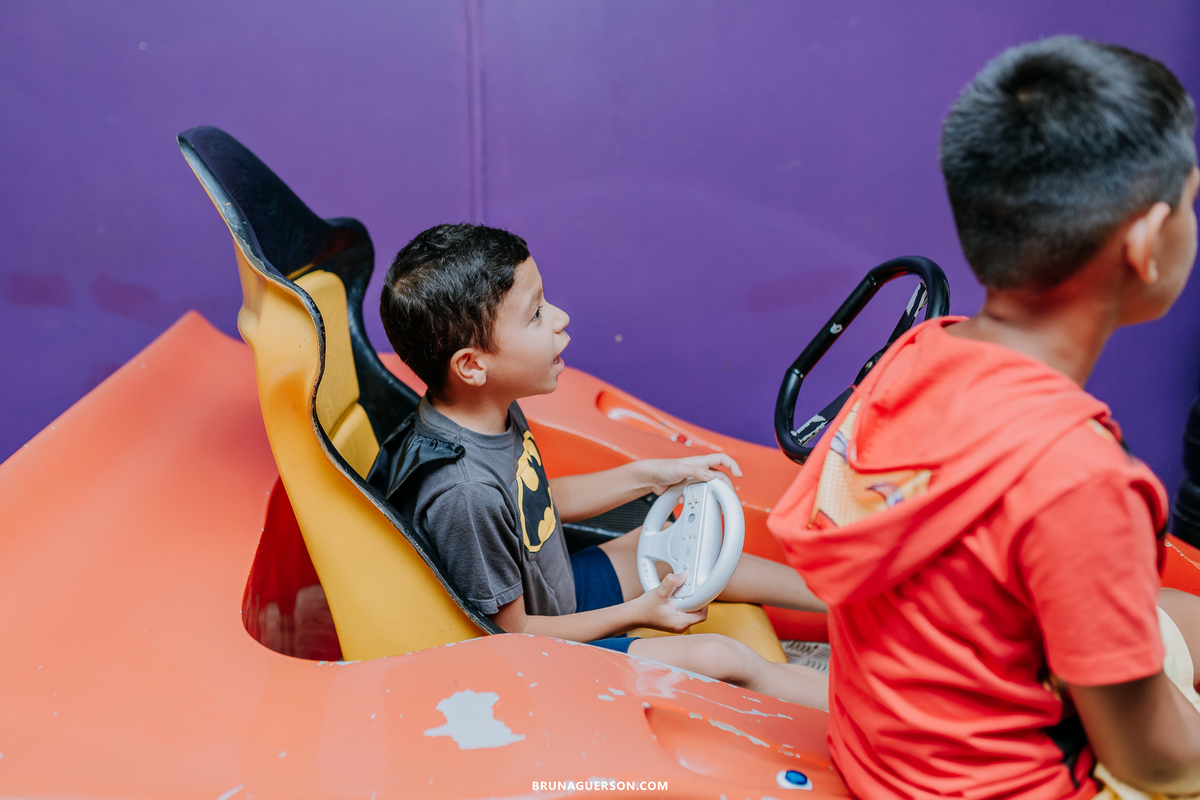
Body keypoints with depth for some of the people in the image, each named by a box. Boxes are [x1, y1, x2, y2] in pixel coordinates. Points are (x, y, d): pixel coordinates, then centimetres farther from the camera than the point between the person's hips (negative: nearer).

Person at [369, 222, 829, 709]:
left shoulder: (494, 411, -10)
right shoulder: (466, 494, -38)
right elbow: (512, 632, -24)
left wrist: (649, 475, 8)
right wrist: (636, 614, -13)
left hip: (556, 590, 9)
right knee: (719, 658, -14)